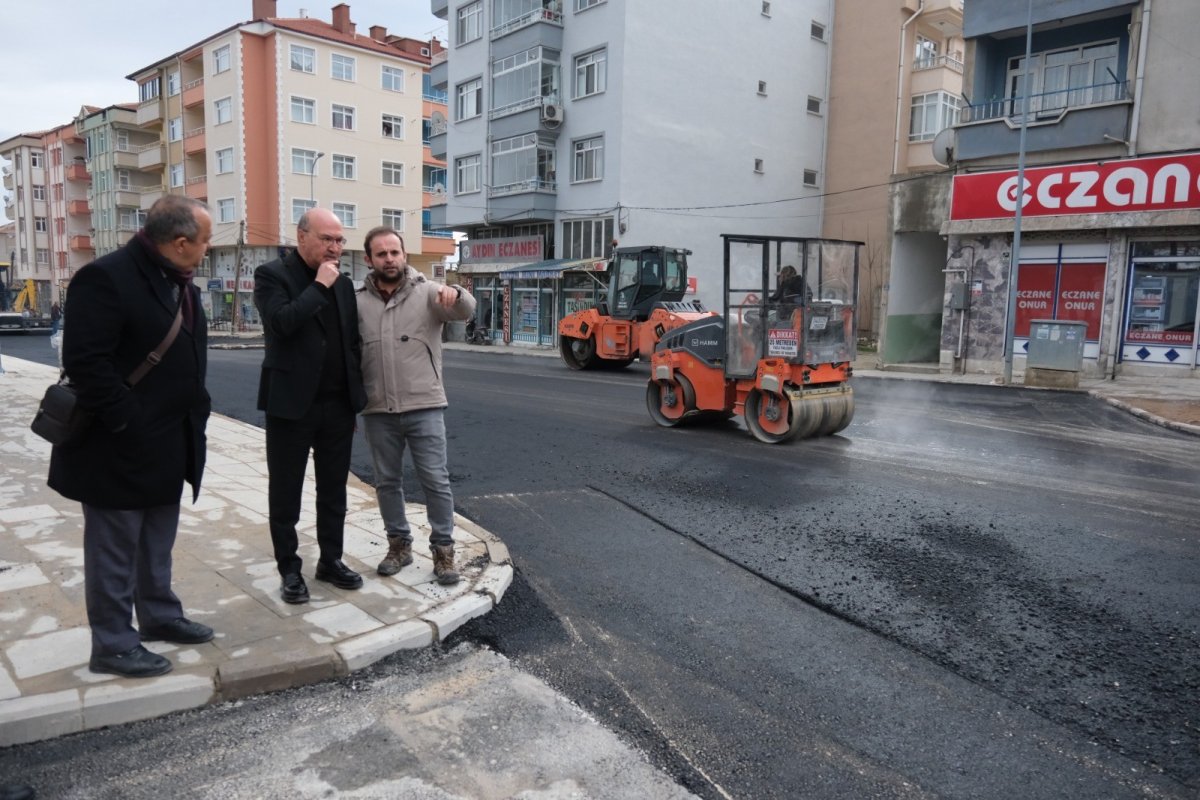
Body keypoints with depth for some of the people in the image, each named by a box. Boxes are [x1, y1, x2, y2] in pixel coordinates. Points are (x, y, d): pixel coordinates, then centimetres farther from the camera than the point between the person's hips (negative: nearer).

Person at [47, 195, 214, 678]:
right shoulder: (106, 278, -18)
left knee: (157, 544, 20)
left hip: (169, 443, 9)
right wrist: (129, 425, -22)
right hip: (121, 448, -9)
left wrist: (195, 409, 8)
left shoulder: (181, 283, 10)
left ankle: (160, 617, 35)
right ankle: (112, 644, 17)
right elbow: (85, 362, -23)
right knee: (114, 549, 5)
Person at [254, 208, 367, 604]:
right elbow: (281, 323, -23)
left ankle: (331, 560, 26)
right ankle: (290, 569, 19)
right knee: (285, 491, 6)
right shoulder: (272, 275, -5)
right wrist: (320, 286, -17)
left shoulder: (343, 282, 11)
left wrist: (356, 393, 10)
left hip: (338, 404, 5)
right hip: (292, 403, -5)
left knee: (334, 490, 13)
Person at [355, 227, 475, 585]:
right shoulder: (359, 301, 7)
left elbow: (466, 311, -18)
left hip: (424, 407, -3)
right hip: (377, 411, 3)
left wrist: (455, 293, -43)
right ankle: (399, 544, 28)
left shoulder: (428, 292, -2)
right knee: (387, 482, 12)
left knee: (436, 481, 1)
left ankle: (443, 549, 13)